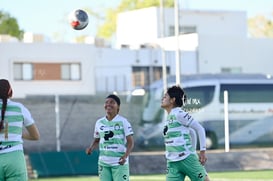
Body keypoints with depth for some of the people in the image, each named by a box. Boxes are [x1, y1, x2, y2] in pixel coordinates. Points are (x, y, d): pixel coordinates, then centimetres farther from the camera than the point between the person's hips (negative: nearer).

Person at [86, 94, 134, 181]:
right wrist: (91, 148, -4)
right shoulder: (99, 122, 8)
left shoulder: (123, 121, -5)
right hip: (103, 162, 5)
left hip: (119, 163, -4)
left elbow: (130, 142, -7)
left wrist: (125, 156, -24)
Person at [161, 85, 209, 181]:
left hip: (187, 159, -7)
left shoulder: (179, 114, -10)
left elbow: (200, 129, -10)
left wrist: (202, 151, -11)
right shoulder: (169, 117, 15)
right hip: (172, 163, 7)